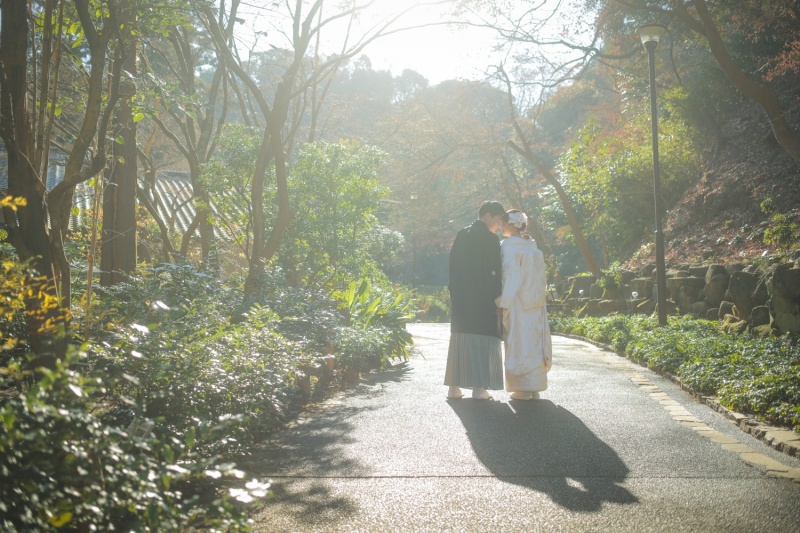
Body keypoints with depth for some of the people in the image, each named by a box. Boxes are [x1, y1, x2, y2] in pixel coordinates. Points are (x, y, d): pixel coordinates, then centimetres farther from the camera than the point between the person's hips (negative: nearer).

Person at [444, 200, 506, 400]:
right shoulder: (490, 239, -10)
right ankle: (479, 387, -1)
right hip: (482, 298, -6)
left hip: (460, 297, 6)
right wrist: (497, 300, -6)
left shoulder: (461, 235, 10)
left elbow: (453, 267, 11)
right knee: (483, 340, 0)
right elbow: (495, 273, -11)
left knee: (460, 339, 10)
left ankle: (454, 386, 9)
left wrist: (455, 292, 14)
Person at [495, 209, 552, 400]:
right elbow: (542, 278, 12)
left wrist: (503, 304, -14)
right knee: (534, 343, 8)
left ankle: (523, 388, 0)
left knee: (519, 343, -2)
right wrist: (540, 298, 17)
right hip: (535, 304, 7)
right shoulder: (534, 248, 11)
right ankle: (535, 387, 11)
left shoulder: (509, 246, -10)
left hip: (517, 303, -7)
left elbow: (511, 277, -16)